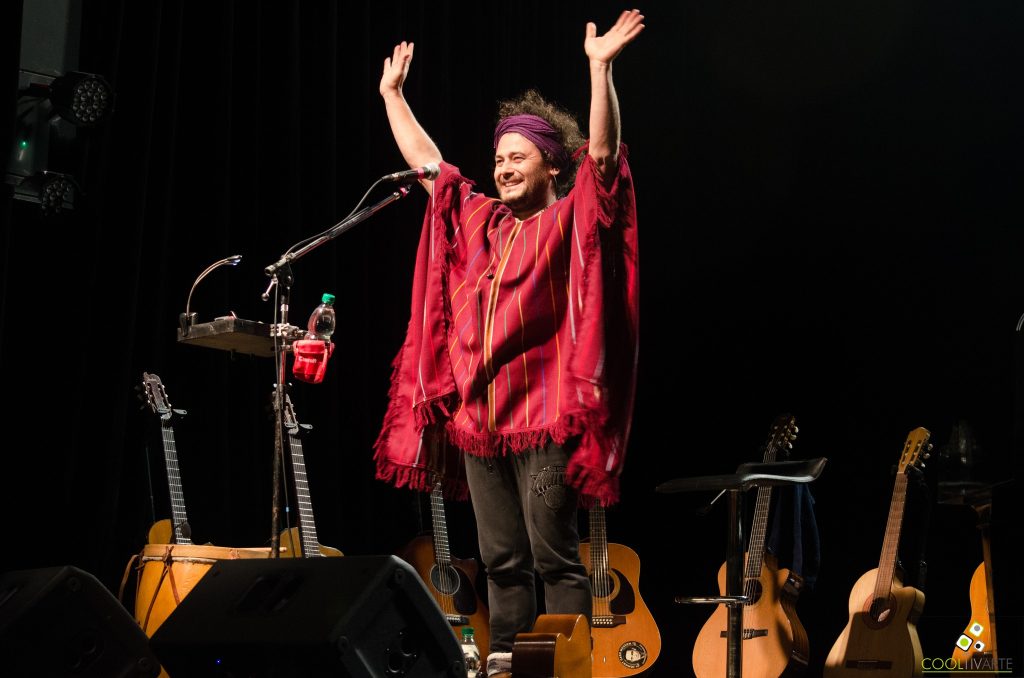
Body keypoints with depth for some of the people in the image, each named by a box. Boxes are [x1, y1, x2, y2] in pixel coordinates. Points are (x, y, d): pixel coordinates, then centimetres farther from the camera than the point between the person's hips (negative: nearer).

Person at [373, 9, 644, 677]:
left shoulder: (569, 220, -1)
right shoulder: (476, 217, 16)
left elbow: (603, 152, -15)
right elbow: (425, 160, 26)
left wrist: (600, 68, -22)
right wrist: (393, 94, 32)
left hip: (543, 420, -6)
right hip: (477, 420, 6)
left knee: (555, 557, -5)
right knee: (501, 560, 10)